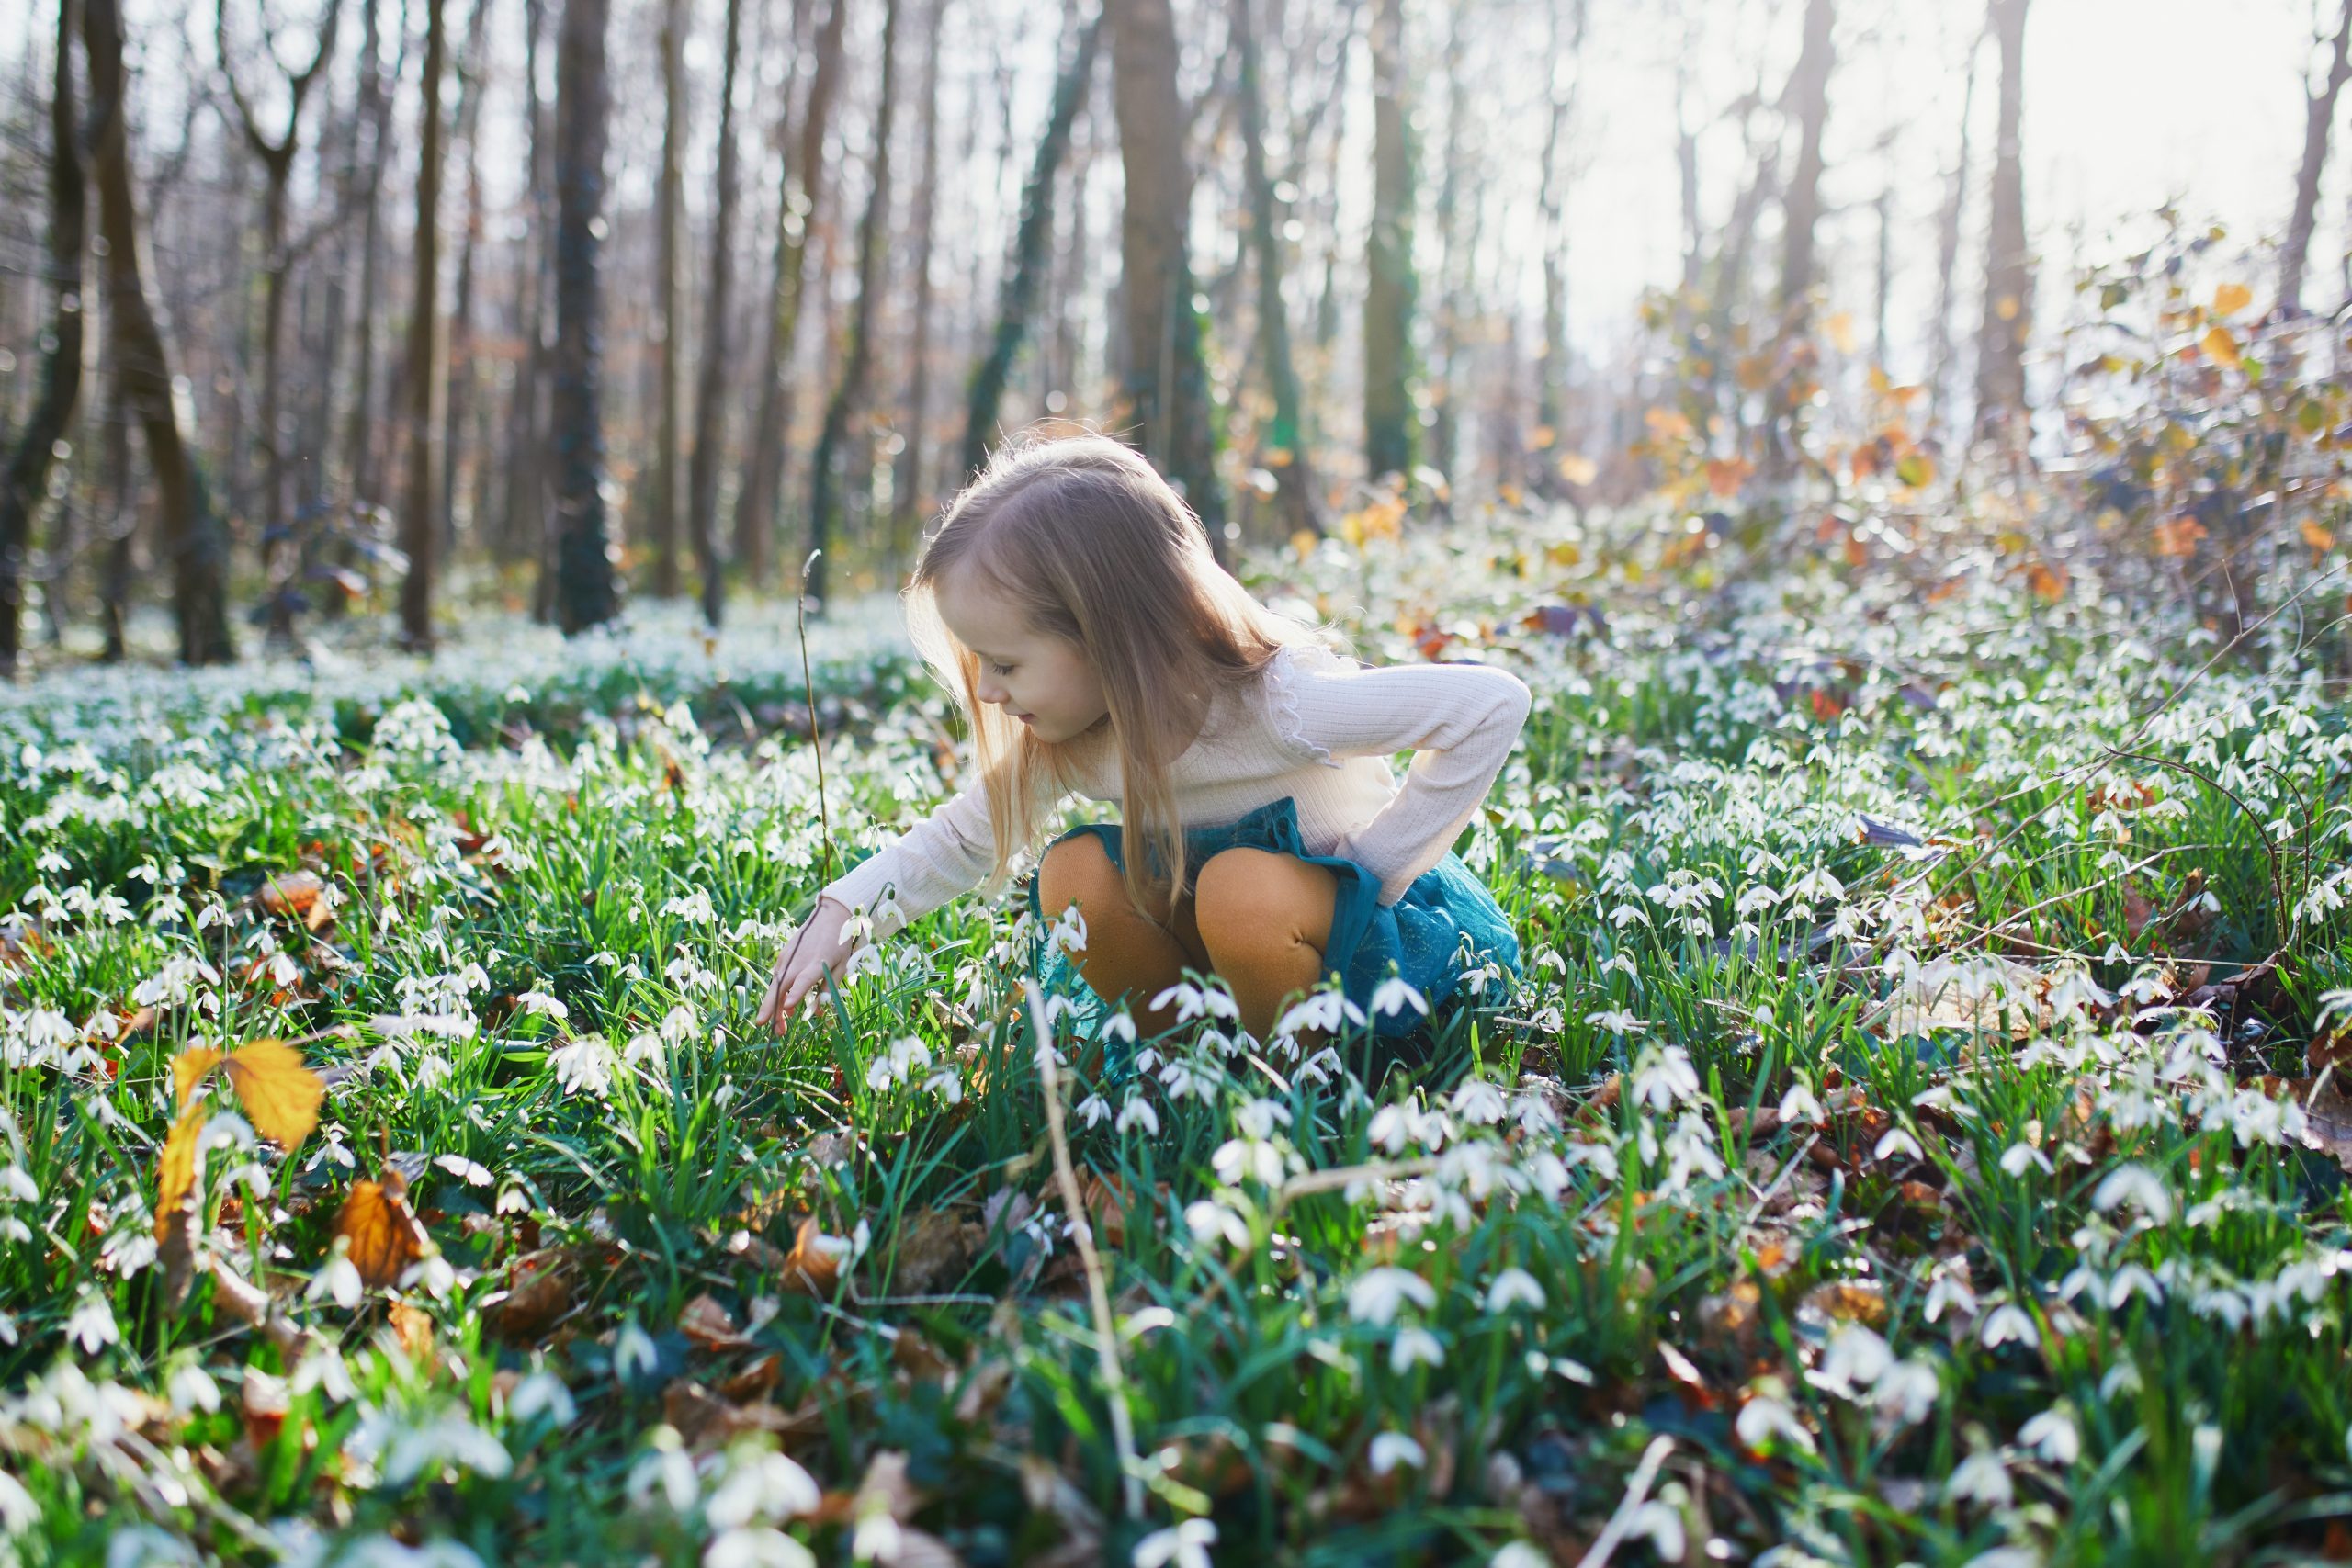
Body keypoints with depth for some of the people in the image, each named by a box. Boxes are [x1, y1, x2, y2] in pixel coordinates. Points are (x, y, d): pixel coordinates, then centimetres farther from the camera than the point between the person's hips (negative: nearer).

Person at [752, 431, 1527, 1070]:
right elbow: (963, 837, 5)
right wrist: (845, 911, -12)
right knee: (1075, 873, -19)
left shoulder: (1276, 705, -31)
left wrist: (1374, 864, -25)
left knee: (1243, 888, -37)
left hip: (1378, 929, -6)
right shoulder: (1062, 745, -10)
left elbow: (1495, 702, -29)